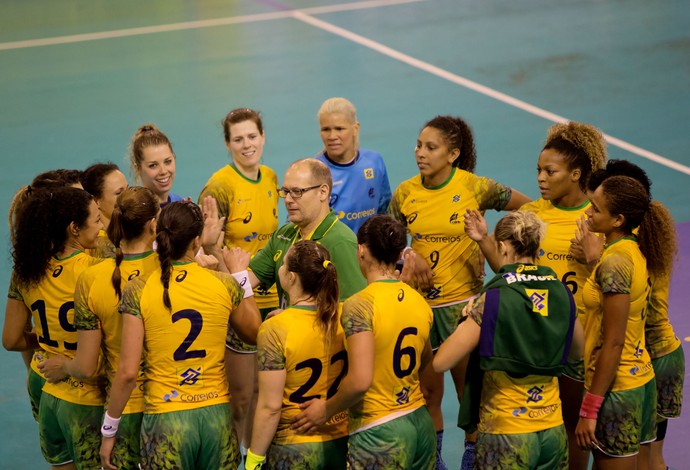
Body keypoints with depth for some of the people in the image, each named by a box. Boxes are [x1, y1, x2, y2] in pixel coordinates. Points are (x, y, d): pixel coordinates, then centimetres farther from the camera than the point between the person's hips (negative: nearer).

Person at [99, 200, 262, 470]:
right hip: (217, 416, 2)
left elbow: (128, 372, -10)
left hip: (165, 418, -2)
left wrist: (108, 429, 1)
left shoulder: (138, 291, -8)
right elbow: (253, 333, 17)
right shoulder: (225, 285, -3)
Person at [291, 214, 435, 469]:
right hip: (421, 424, 7)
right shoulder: (419, 301, 4)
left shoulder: (359, 305, -16)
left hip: (379, 433, -6)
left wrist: (326, 409, -7)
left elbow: (360, 380, -23)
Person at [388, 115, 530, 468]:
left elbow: (527, 208, 2)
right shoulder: (405, 193, -1)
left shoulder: (475, 187, -11)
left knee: (469, 388, 4)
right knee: (427, 389, 11)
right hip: (419, 302, 3)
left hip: (462, 302, -3)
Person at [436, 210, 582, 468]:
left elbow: (440, 362, -13)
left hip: (505, 433, -5)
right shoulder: (561, 293, 0)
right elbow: (577, 349, 19)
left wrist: (467, 322, 2)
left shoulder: (492, 299, -15)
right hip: (553, 432, 5)